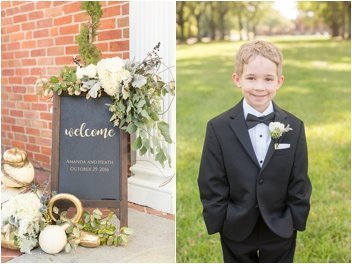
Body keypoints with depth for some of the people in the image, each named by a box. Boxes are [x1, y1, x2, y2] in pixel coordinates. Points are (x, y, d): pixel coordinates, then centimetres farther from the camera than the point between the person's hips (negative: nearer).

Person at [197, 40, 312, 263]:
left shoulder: (294, 127, -7)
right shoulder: (219, 128, -12)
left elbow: (299, 182, -2)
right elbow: (211, 184, -9)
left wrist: (296, 222, -3)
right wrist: (218, 223, -10)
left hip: (280, 230, 1)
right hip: (236, 230, -1)